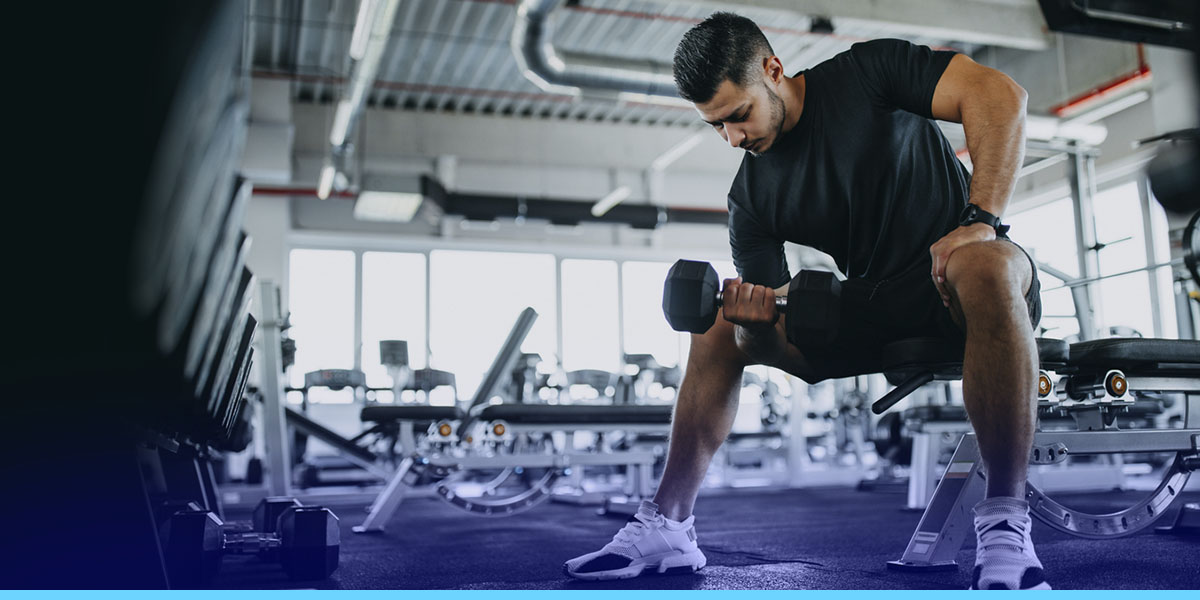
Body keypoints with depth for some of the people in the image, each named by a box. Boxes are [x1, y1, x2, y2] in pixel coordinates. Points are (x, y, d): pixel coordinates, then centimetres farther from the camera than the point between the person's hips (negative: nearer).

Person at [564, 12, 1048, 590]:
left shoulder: (866, 71, -7)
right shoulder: (752, 194, 2)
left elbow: (999, 95, -18)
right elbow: (783, 345, -1)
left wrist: (980, 220, -29)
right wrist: (755, 322, -25)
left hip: (956, 282, -5)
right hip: (872, 308, 5)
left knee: (985, 266, -41)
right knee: (719, 325, -2)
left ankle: (1005, 525, -32)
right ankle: (666, 526, -2)